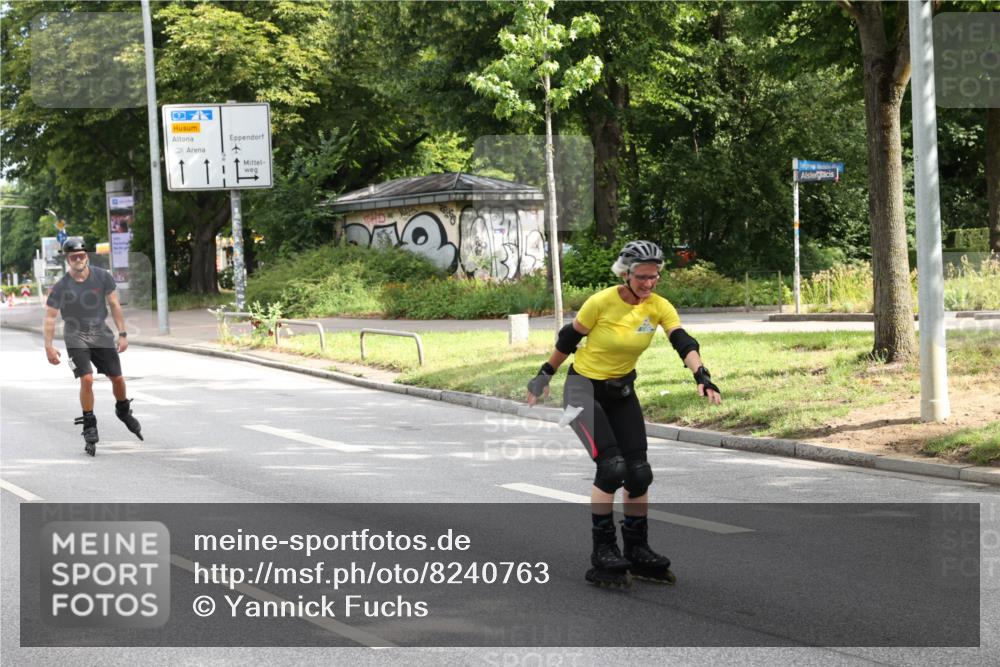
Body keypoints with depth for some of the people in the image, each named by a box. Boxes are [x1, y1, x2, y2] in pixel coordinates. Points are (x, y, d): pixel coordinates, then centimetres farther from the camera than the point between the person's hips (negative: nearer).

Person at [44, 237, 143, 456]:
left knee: (117, 378, 4)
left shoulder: (102, 277, -8)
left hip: (101, 333, 3)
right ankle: (90, 428, -4)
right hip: (76, 336, -3)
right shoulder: (61, 287, -13)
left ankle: (123, 411, 34)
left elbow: (114, 305, 1)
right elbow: (50, 317, -8)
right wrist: (49, 347, -14)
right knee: (87, 379, -17)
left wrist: (123, 334, 0)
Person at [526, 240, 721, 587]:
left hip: (622, 391, 5)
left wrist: (701, 375, -38)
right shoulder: (602, 302, -20)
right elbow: (569, 338, -7)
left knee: (639, 472, 1)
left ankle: (637, 551, 17)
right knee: (611, 465, -20)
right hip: (585, 388, -5)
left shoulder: (659, 307, -8)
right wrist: (544, 375, 1)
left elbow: (683, 341, -21)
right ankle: (603, 554, -9)